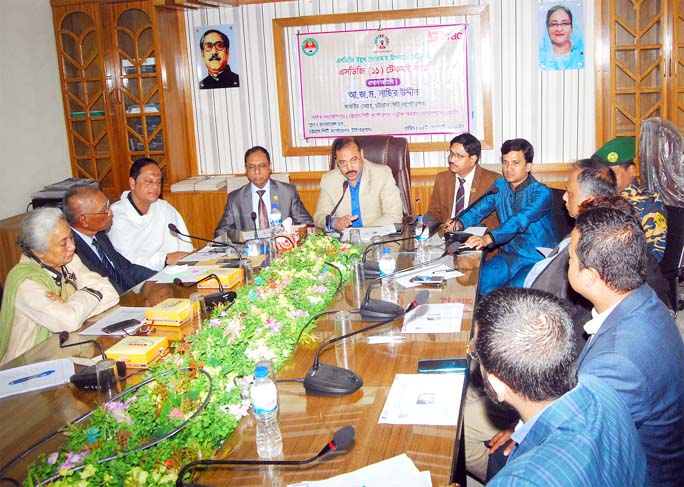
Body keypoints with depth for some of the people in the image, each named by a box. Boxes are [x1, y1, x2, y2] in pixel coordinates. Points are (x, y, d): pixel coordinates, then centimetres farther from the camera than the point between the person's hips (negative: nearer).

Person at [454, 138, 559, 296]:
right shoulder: (499, 186, 7)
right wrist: (460, 222, -18)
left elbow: (520, 221, -30)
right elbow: (479, 209, 5)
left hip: (538, 259, -5)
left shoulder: (541, 193, -15)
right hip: (509, 255, 5)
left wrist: (488, 238, -45)